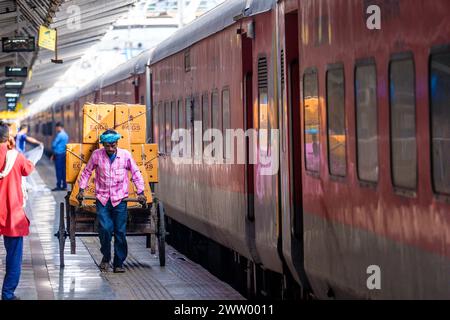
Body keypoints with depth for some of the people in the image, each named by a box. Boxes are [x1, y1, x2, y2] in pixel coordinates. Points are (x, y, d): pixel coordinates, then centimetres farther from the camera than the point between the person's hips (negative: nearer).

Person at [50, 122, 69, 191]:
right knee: (63, 170, 9)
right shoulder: (66, 135, 14)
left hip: (59, 155, -9)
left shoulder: (60, 135, -14)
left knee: (59, 170, -5)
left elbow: (54, 144, -12)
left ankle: (58, 186, -4)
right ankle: (64, 186, 10)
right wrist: (54, 154, 21)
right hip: (64, 154, 9)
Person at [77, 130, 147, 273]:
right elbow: (86, 172, 13)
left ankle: (119, 263, 11)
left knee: (120, 232, 0)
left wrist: (140, 192, 3)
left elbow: (136, 174, 8)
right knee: (105, 229, -14)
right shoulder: (97, 155, -1)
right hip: (102, 199, 0)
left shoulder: (125, 155, -2)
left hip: (120, 200, 0)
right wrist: (81, 190, 8)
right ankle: (106, 257, 9)